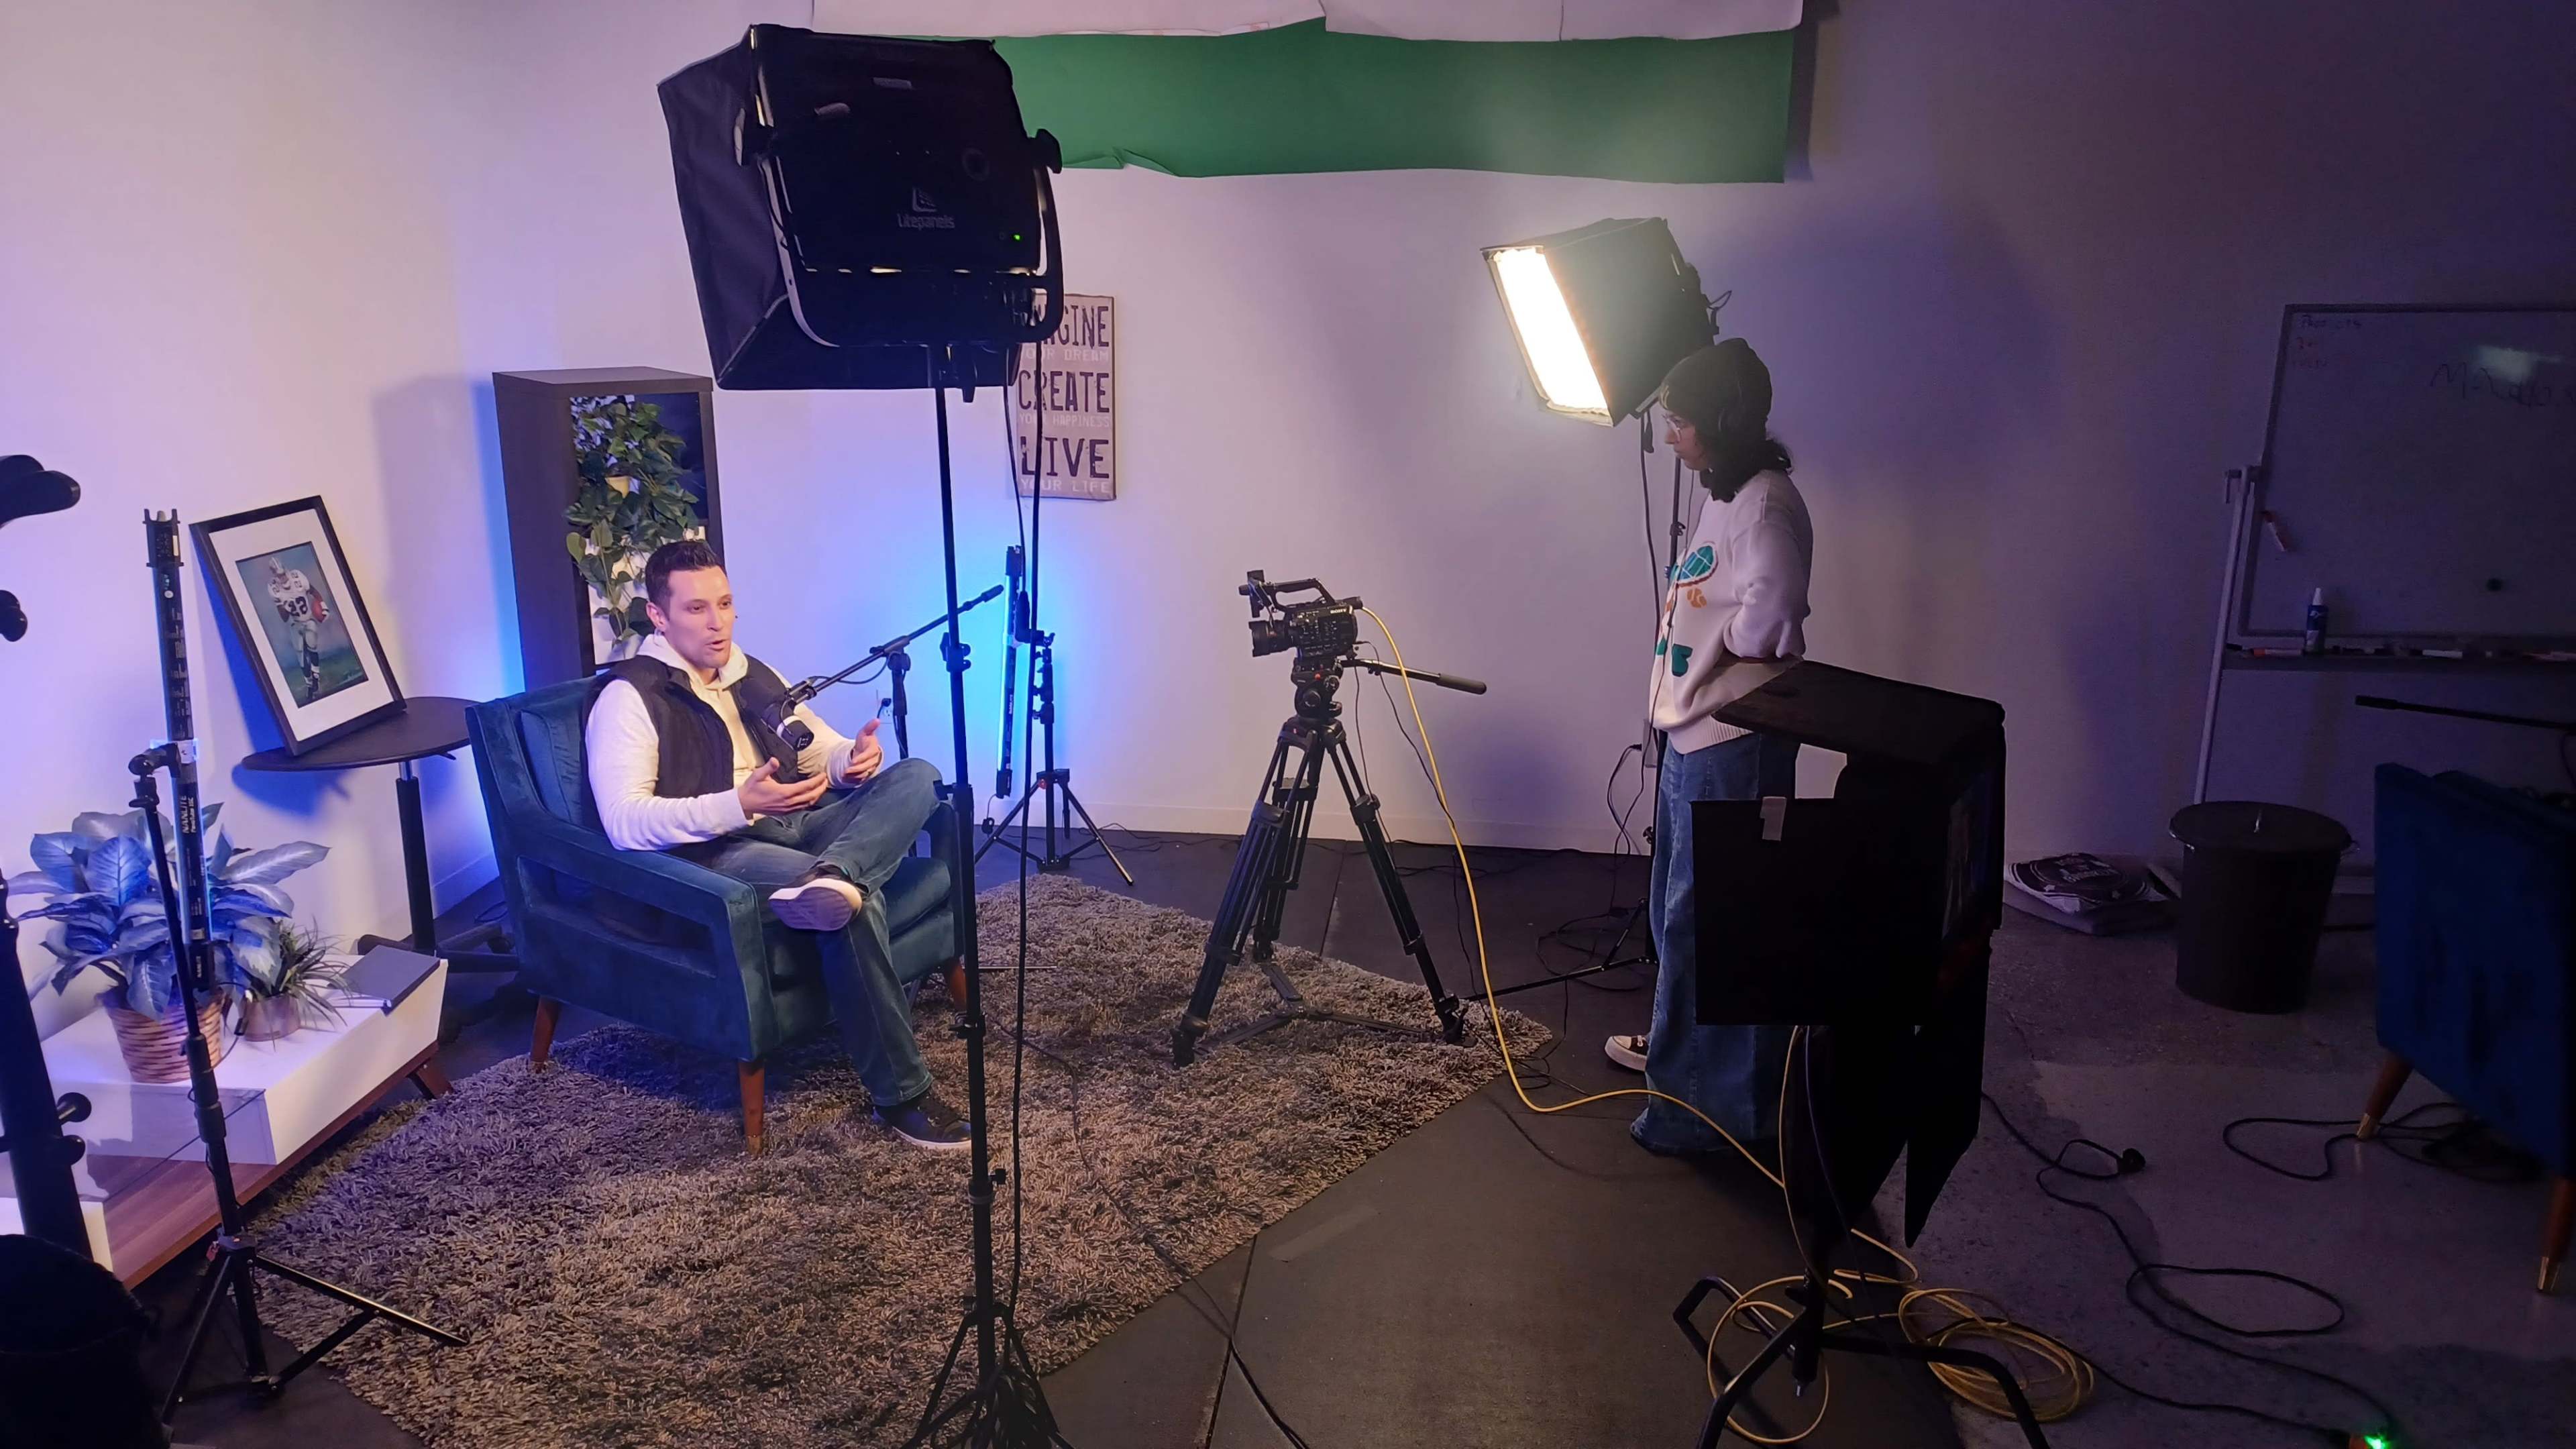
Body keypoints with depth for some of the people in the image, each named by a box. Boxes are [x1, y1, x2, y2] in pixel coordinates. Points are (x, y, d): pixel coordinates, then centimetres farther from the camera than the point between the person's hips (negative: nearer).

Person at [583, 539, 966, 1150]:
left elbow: (824, 753, 23)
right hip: (716, 851, -7)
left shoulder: (755, 676, 21)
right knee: (857, 901, -34)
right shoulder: (629, 697, -2)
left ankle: (831, 877, -44)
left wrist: (855, 759, -4)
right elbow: (624, 822, -14)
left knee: (916, 775, -15)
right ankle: (903, 1094, -24)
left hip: (797, 824, 7)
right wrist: (738, 806, -28)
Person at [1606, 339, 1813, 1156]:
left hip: (1732, 746, -11)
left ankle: (1721, 1104, 9)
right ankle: (1678, 1049, 40)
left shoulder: (1765, 505, -19)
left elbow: (1774, 605, -34)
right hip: (1693, 733, 11)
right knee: (1679, 906, 22)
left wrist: (1726, 648, -17)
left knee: (1714, 920, -2)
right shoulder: (1726, 495, 13)